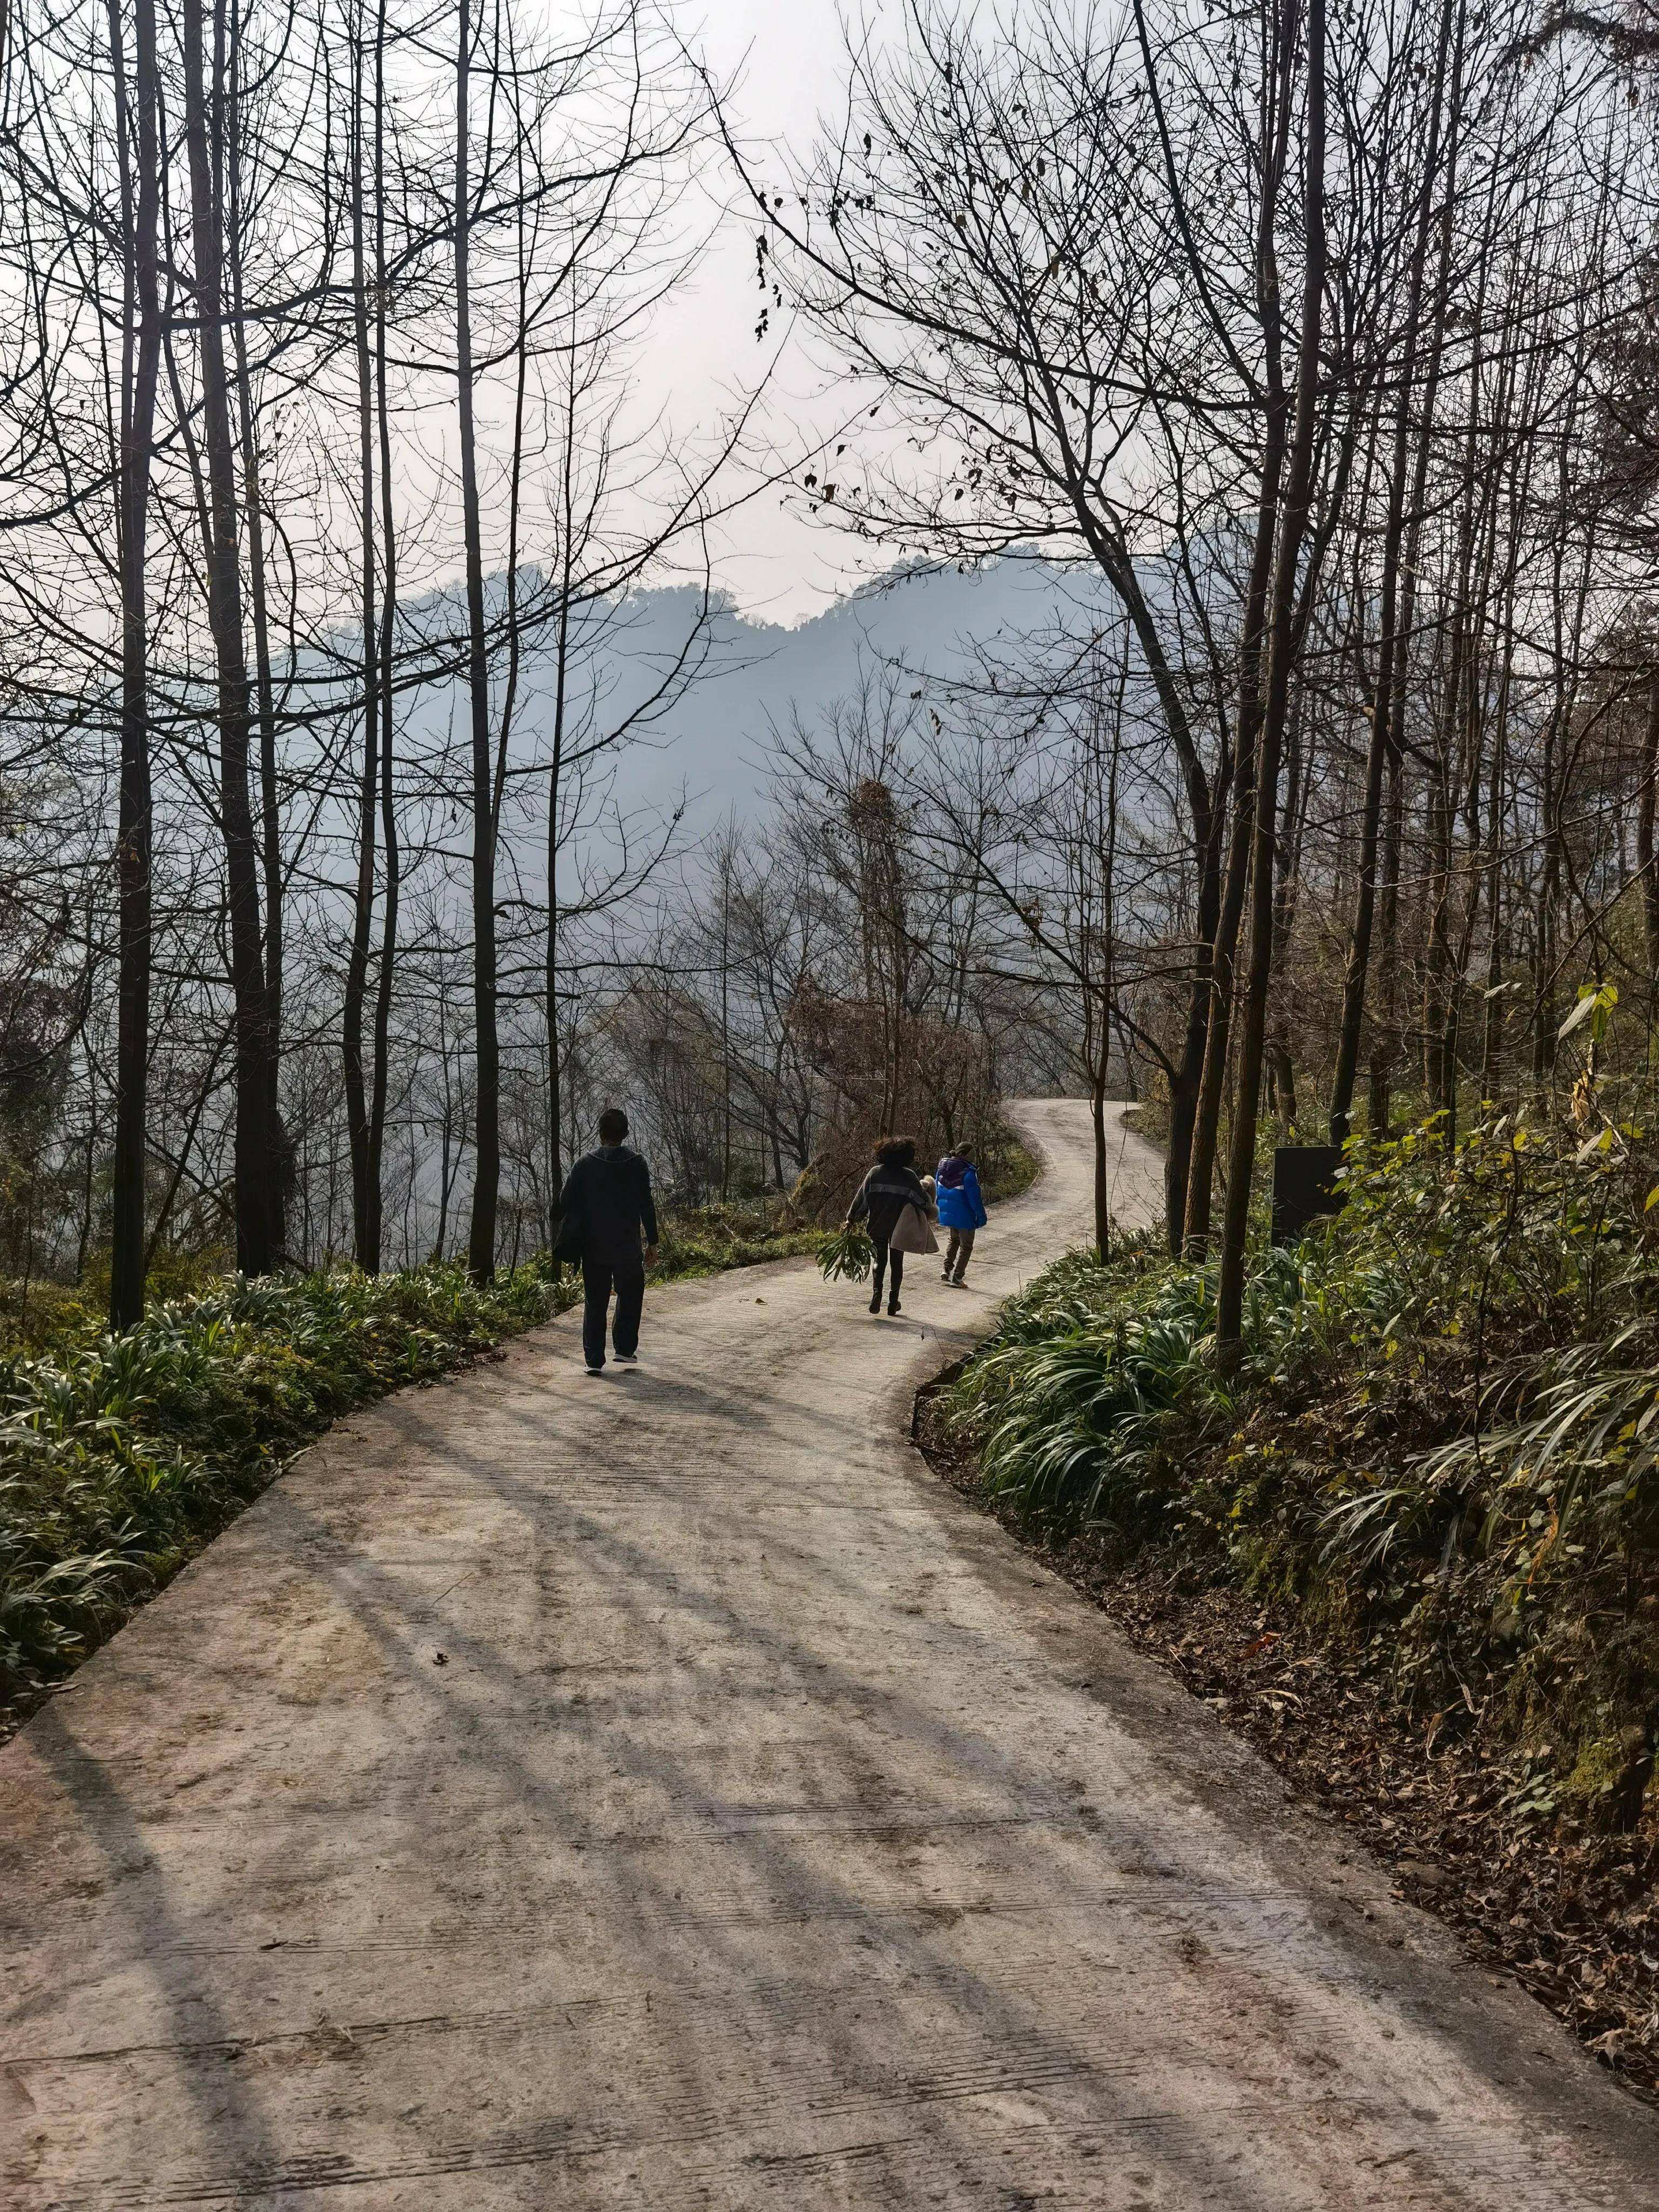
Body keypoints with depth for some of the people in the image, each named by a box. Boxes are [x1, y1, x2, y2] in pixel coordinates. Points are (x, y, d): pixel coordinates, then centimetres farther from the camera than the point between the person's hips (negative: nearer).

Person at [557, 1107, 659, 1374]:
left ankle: (594, 1360, 3)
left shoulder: (585, 1163, -2)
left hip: (592, 1248, 1)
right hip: (627, 1247, -1)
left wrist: (570, 1239, 13)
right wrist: (652, 1243, 1)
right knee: (630, 1296, 18)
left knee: (594, 1303, 7)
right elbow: (647, 1206, -5)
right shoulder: (636, 1164, -5)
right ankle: (625, 1349, 14)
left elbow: (566, 1203, -1)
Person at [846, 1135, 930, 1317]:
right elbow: (921, 1201, -2)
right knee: (897, 1262, 13)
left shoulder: (875, 1173, -3)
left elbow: (861, 1198, 0)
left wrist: (851, 1219, 8)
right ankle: (893, 1302, 12)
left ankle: (877, 1292, -9)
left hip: (877, 1225, 1)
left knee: (880, 1260, 13)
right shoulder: (909, 1176, -6)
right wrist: (926, 1215, 17)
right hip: (900, 1227, -1)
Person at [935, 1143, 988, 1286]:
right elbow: (974, 1198, -20)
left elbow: (937, 1190, 11)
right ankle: (957, 1278, 7)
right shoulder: (968, 1174, -22)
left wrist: (940, 1212, 21)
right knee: (966, 1246, 9)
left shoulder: (942, 1171, 1)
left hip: (947, 1213, 7)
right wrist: (981, 1216, -11)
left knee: (954, 1240, 28)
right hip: (964, 1215, -6)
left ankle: (947, 1269, 14)